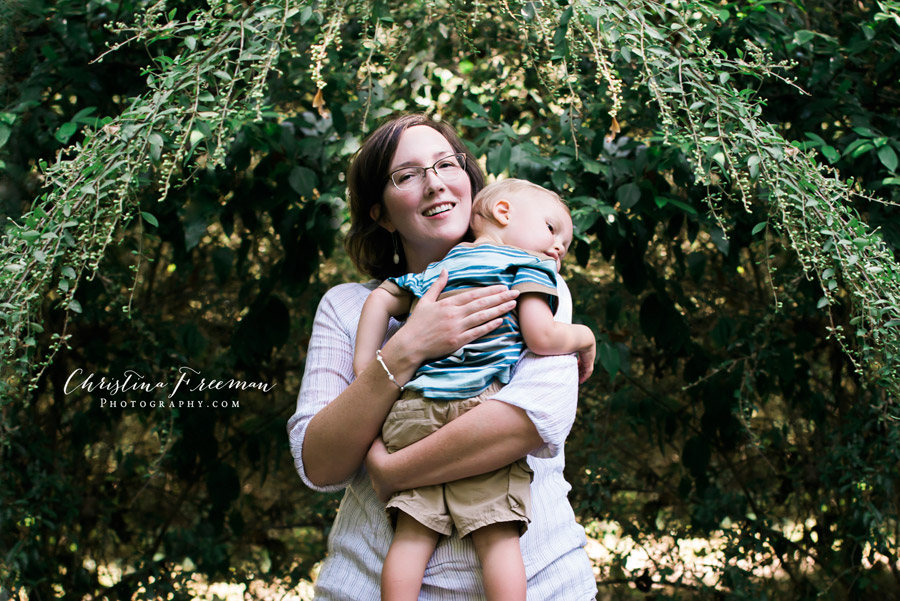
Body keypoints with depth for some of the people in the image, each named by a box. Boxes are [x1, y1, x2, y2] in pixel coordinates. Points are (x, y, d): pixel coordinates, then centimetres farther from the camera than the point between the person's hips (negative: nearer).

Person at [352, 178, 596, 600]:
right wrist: (584, 337, 15)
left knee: (413, 533, 2)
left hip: (412, 408, 6)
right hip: (482, 407, -5)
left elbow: (381, 299, 27)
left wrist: (366, 371, 24)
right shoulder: (527, 265, 8)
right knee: (497, 534, -7)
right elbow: (542, 337, -4)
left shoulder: (437, 271, 29)